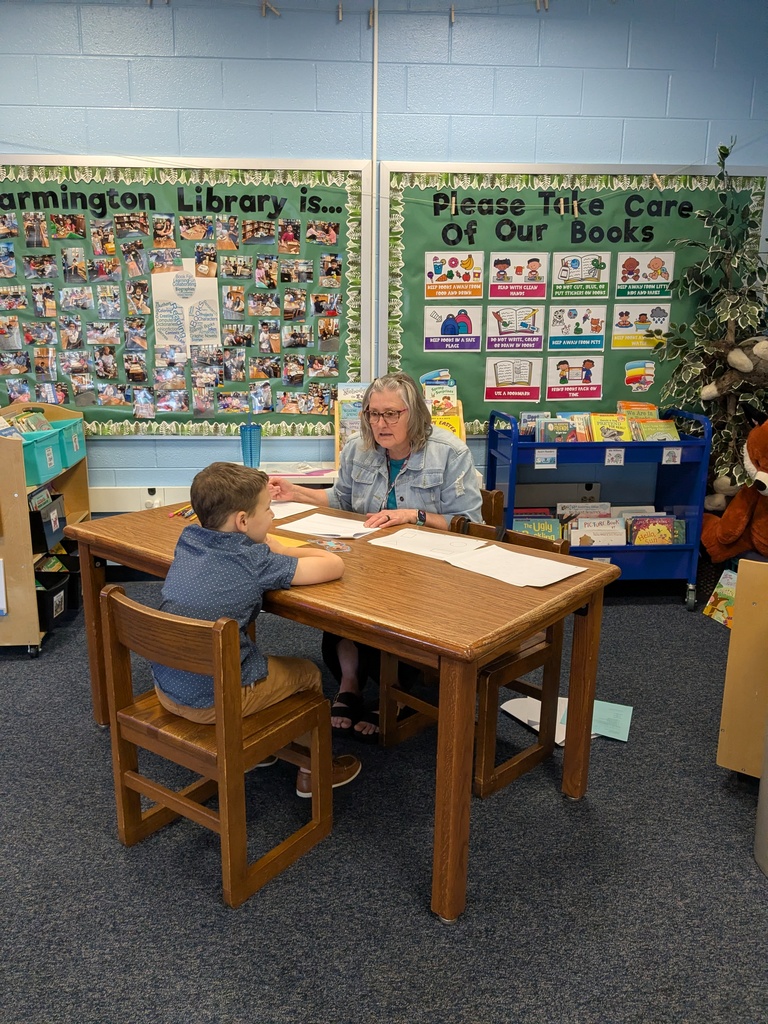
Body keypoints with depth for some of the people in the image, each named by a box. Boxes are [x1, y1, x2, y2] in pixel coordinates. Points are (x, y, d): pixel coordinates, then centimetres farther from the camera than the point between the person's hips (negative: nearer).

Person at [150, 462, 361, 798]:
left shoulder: (187, 540, 0)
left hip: (166, 688, 7)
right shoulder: (253, 562, -19)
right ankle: (314, 769, 34)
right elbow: (334, 565, -14)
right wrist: (285, 553, 2)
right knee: (307, 672, 18)